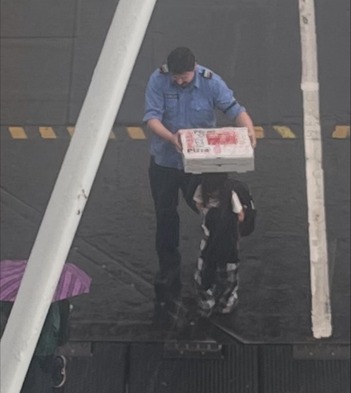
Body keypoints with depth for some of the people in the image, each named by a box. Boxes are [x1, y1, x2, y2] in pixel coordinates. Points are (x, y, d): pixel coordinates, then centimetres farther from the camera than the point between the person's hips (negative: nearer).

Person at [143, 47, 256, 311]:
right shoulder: (158, 80, -13)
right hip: (164, 161, 1)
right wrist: (170, 137, -39)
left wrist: (249, 130, -38)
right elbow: (152, 116, -20)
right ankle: (168, 283, 27)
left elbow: (235, 110, -17)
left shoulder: (211, 82, -13)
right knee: (166, 220, 11)